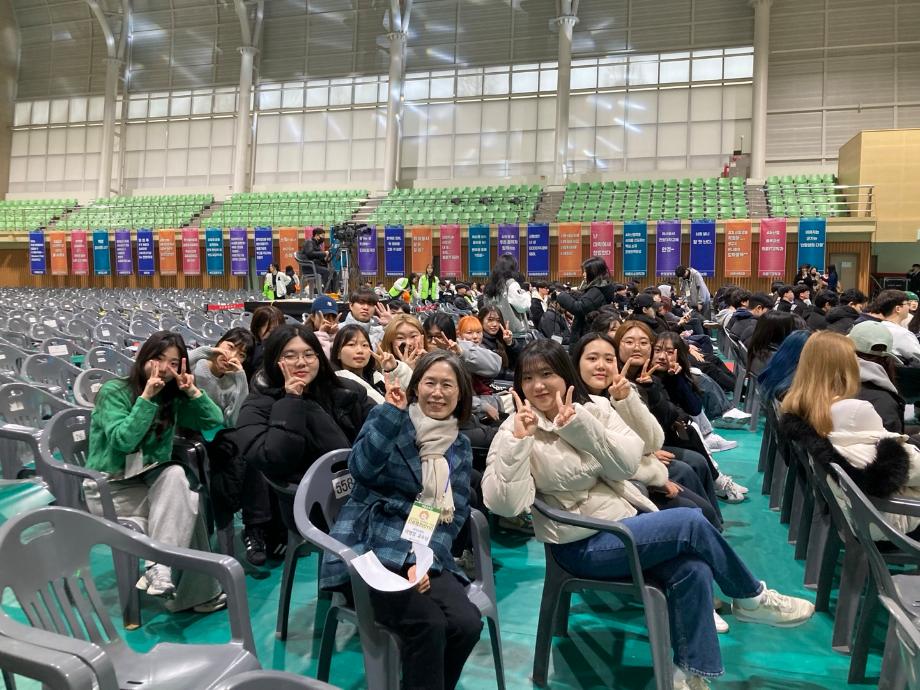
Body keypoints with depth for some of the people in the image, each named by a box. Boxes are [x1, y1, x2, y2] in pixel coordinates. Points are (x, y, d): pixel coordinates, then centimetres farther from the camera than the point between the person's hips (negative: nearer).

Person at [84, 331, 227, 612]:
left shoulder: (172, 398, 7)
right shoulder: (114, 391, -8)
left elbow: (215, 421, 0)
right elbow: (123, 441, -21)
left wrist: (192, 391, -11)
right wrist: (147, 397, -23)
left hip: (151, 481, 5)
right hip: (109, 486, -5)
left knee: (178, 476, -30)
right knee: (184, 505, -27)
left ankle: (159, 569, -29)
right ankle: (197, 591, -21)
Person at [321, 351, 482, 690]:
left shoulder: (460, 447, 11)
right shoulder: (388, 419, 0)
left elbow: (454, 515, 5)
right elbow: (361, 469, -19)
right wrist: (392, 410, -24)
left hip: (426, 555, 4)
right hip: (368, 548, -4)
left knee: (467, 623, -20)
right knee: (429, 622, -27)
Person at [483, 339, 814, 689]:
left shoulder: (594, 407, 1)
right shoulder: (515, 430, -11)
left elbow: (628, 463, -11)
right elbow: (504, 504, -22)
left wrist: (579, 424, -21)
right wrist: (518, 440, -31)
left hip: (629, 518, 5)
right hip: (583, 545, -5)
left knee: (693, 568, -21)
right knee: (691, 522, -17)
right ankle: (753, 598, 10)